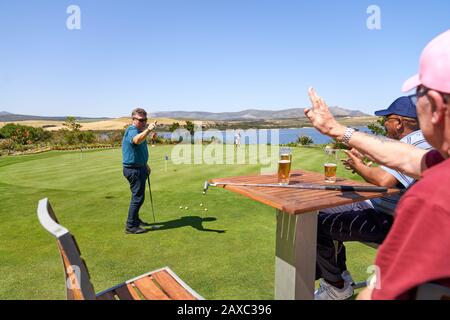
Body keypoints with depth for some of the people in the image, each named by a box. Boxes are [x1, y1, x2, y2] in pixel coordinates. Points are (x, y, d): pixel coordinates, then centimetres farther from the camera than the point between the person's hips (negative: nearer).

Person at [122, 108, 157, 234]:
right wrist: (148, 130, -62)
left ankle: (135, 220, 33)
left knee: (138, 195, 19)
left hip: (139, 168, 10)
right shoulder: (132, 130, -19)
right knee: (138, 196, -6)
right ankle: (130, 226, 3)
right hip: (133, 169, -10)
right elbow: (136, 140, -46)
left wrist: (145, 165, 26)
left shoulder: (139, 131, 14)